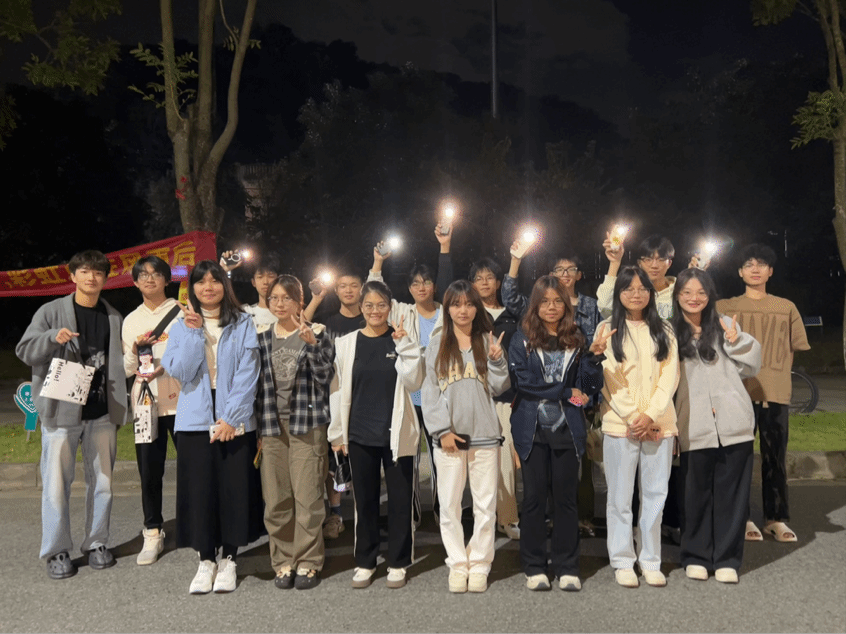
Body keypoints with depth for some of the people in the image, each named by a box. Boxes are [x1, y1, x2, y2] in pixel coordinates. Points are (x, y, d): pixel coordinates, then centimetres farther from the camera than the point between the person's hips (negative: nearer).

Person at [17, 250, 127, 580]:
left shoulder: (113, 317, 11)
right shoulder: (52, 312, 1)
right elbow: (24, 351, -2)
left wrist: (118, 409, 9)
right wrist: (52, 338, -20)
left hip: (102, 413, 3)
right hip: (61, 410, -3)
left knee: (102, 481, 8)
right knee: (57, 483, 0)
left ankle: (97, 543, 22)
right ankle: (57, 552, 12)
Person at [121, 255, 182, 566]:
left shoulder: (182, 312, 3)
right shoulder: (131, 320, 13)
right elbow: (127, 369, 12)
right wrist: (135, 348, -8)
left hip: (180, 398, -3)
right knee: (149, 471, 4)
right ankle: (153, 533, 18)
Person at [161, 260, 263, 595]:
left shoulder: (243, 324, 4)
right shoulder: (182, 326, 8)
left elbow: (248, 375, -3)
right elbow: (179, 371, -5)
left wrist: (231, 417, -11)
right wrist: (194, 333, -13)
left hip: (235, 420, -1)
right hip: (195, 419, 1)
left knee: (234, 488, 1)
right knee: (199, 490, 1)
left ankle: (228, 559, 16)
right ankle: (205, 561, 15)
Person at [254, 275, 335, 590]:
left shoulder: (317, 334, 3)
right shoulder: (262, 339, 12)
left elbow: (324, 377, -6)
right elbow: (258, 385, 13)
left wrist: (311, 345, -19)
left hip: (307, 424, -3)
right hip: (272, 425, 3)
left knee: (307, 497, -5)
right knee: (276, 500, 3)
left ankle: (308, 562, 8)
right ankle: (283, 561, 16)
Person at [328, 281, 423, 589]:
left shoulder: (402, 340, 1)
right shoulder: (346, 343, 4)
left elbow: (413, 383, -8)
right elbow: (339, 389, 5)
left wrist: (403, 344, -16)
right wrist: (338, 433, 5)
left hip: (396, 434, -1)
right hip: (360, 434, 1)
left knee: (400, 500, 5)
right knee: (365, 500, 10)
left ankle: (398, 563, 19)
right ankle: (365, 562, 24)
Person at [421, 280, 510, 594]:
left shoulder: (488, 341, 9)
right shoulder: (437, 345, 7)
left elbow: (499, 388, 6)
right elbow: (429, 391, 3)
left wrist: (497, 361, -11)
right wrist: (441, 430, -5)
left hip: (484, 435, 0)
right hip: (449, 436, 0)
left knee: (485, 505, 3)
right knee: (450, 504, 3)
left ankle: (479, 565, 15)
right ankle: (458, 565, 15)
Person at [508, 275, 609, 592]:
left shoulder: (575, 339, 7)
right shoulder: (522, 339, 2)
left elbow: (590, 387, 2)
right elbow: (521, 380, -10)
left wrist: (594, 355, -14)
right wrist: (566, 393, -10)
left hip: (567, 429, 1)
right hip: (533, 429, -1)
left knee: (566, 497, 6)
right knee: (534, 497, 6)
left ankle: (567, 568, 17)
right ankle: (534, 568, 17)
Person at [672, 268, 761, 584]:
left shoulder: (724, 325, 9)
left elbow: (751, 368, 11)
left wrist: (737, 341, -5)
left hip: (733, 423, 1)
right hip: (694, 427, -1)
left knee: (731, 493, 5)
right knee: (696, 493, 6)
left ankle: (727, 558, 16)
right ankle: (696, 557, 20)